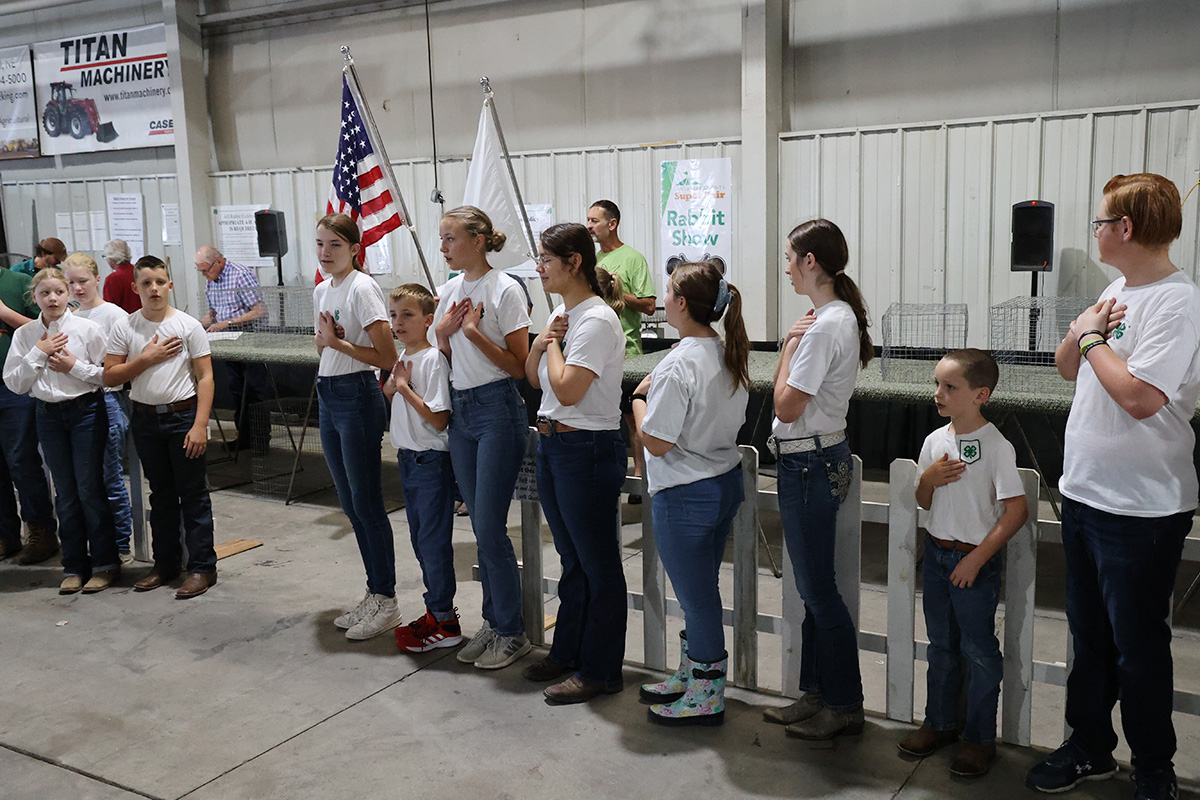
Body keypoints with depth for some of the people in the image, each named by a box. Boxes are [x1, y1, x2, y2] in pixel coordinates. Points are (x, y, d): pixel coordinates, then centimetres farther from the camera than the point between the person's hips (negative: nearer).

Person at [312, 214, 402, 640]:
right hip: (327, 397, 9)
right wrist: (325, 337, 1)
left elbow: (387, 357, -18)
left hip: (358, 397, -9)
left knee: (366, 504, -3)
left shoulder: (363, 288, -13)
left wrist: (339, 342, -16)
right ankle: (374, 594, 24)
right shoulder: (321, 291, 12)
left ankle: (386, 601, 9)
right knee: (351, 504, 13)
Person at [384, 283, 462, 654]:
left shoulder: (433, 359, -17)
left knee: (434, 540, -3)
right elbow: (391, 400, 20)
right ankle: (435, 612, 27)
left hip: (431, 460, -9)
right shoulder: (403, 357, 10)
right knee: (420, 538, 15)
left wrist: (404, 387, -20)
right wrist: (392, 384, 1)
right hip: (408, 458, 9)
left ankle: (445, 622, 6)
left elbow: (438, 418, -22)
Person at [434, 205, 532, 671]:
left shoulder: (505, 290, -10)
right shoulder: (450, 291, 11)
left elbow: (519, 366, -12)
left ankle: (511, 632, 9)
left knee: (489, 527, -5)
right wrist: (443, 332, -2)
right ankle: (493, 622, 24)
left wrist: (476, 333, -20)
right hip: (460, 409, 7)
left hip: (498, 410, -7)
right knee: (481, 526, 13)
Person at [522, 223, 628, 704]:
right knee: (571, 557, 20)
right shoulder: (560, 312, 11)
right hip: (551, 443, 10)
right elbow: (533, 378, 16)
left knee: (597, 563, 3)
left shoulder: (596, 320, -18)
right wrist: (542, 340, -1)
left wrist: (556, 344, -11)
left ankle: (599, 670, 14)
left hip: (587, 448, -10)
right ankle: (568, 652, 33)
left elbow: (567, 390, -25)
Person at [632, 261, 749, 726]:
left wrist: (639, 396, -6)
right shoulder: (731, 356, 3)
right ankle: (690, 675, 36)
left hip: (685, 496, -9)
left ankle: (706, 698, 19)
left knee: (696, 597, 5)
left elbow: (656, 441, -22)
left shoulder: (679, 365, -23)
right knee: (700, 591, 21)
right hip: (727, 482, 9)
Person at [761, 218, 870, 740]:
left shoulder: (824, 326, -20)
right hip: (818, 459, 10)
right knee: (812, 585, 16)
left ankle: (845, 705, 13)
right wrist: (790, 343, 4)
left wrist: (790, 348, -10)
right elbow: (785, 389, 17)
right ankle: (816, 694, 27)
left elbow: (786, 406, -18)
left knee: (818, 588, 1)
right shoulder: (840, 316, 11)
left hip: (809, 464, -10)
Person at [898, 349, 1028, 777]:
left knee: (978, 649, 4)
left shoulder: (996, 446, -16)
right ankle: (940, 722, 30)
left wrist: (977, 558, -17)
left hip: (976, 559, -6)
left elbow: (1016, 510, -17)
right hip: (936, 551, 6)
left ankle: (980, 737, 17)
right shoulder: (935, 440, 3)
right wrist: (928, 479, -10)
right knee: (941, 643, 16)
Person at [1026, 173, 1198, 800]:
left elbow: (1139, 396, -28)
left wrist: (1092, 336, -14)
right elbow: (1067, 368, 17)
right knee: (1088, 636, 19)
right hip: (1082, 492, 8)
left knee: (1138, 649, 6)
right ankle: (1090, 748, 35)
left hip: (1139, 511, -8)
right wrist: (1082, 332, -4)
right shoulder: (1117, 290, 10)